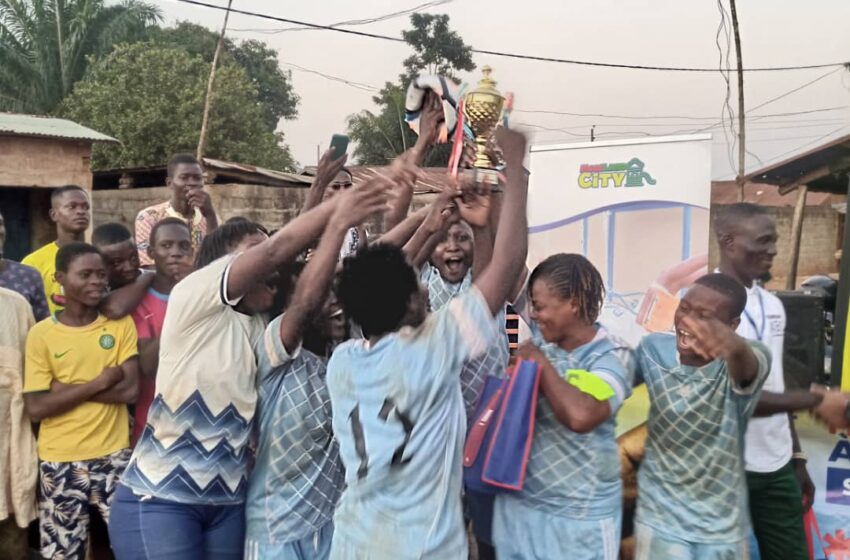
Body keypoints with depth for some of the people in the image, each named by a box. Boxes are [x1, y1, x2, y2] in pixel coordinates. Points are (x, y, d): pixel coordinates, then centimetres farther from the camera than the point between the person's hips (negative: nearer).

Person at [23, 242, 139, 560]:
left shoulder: (121, 324, 0)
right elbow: (36, 408, -9)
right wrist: (100, 382, -13)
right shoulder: (41, 334, -3)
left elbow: (130, 390, -9)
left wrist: (66, 388, -13)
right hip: (59, 462, 0)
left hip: (113, 456, 1)